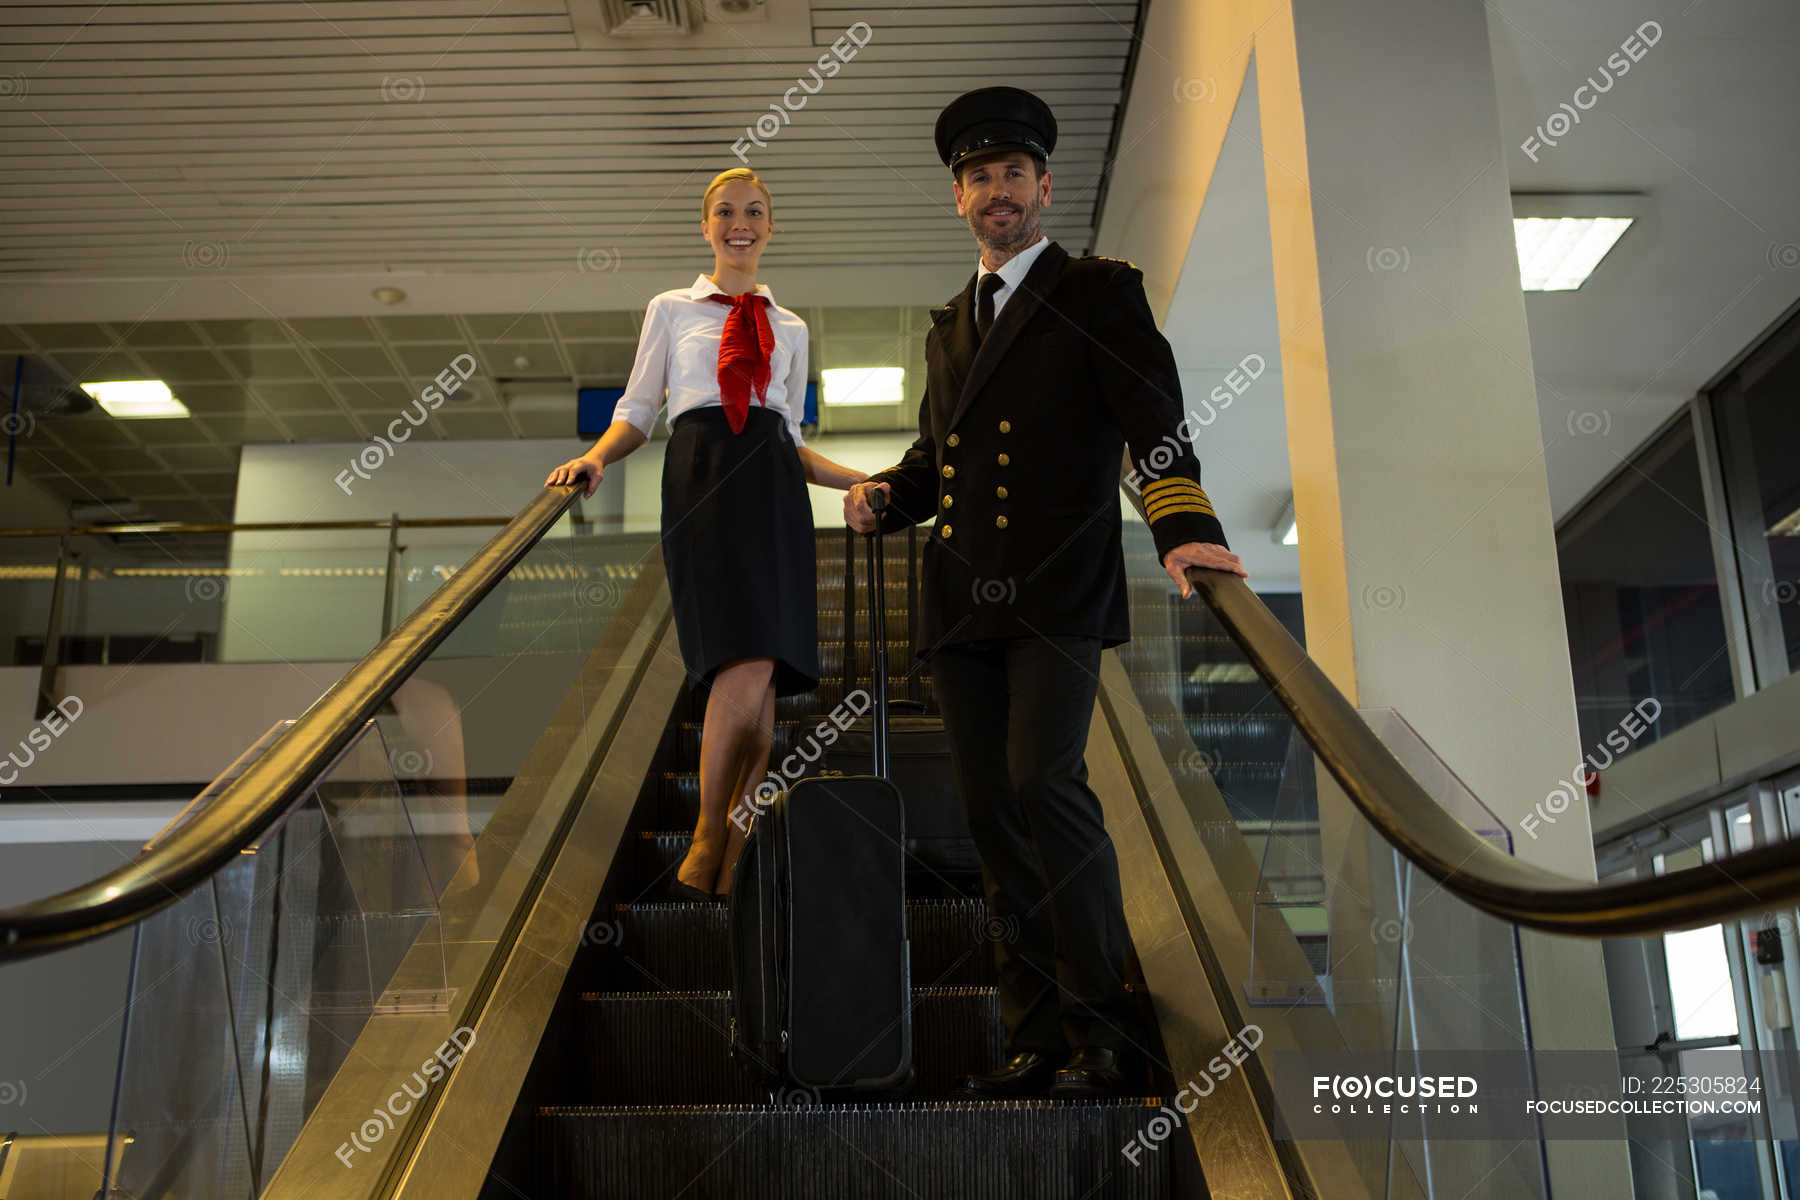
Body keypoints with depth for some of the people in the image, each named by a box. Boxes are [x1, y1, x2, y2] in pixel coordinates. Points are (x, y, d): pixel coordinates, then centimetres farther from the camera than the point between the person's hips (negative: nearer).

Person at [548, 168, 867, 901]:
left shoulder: (789, 329, 23)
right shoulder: (671, 311, 18)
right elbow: (636, 413, 14)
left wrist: (870, 483, 13)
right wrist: (595, 457, -6)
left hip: (773, 488, 3)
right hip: (702, 482, -3)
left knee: (761, 671, -9)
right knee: (746, 668, -19)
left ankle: (731, 857, -2)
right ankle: (708, 836, -7)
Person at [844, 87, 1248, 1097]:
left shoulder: (1100, 293, 5)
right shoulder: (949, 325, 24)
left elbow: (1153, 418, -8)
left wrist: (1184, 526, -26)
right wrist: (883, 495, 8)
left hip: (1059, 594, -6)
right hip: (961, 602, 6)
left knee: (1044, 783, -19)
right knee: (993, 812, 4)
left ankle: (1103, 1025, -3)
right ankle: (1039, 1037, 14)